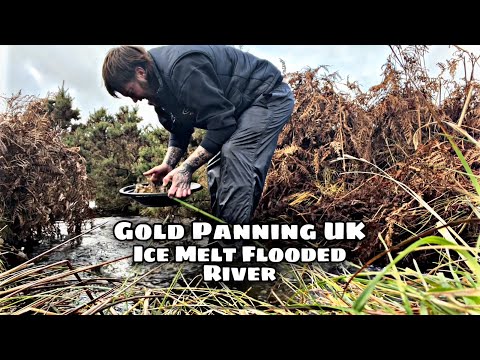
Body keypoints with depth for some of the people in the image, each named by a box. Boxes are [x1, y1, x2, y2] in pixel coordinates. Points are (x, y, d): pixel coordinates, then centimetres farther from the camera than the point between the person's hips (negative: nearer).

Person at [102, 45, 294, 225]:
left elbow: (221, 123, -32)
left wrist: (187, 167, -30)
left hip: (270, 95, -9)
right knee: (217, 168, 5)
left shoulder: (183, 68, -32)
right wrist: (168, 164, -8)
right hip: (238, 107, 10)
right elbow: (180, 130, 8)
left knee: (236, 154, -27)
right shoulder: (159, 86, 0)